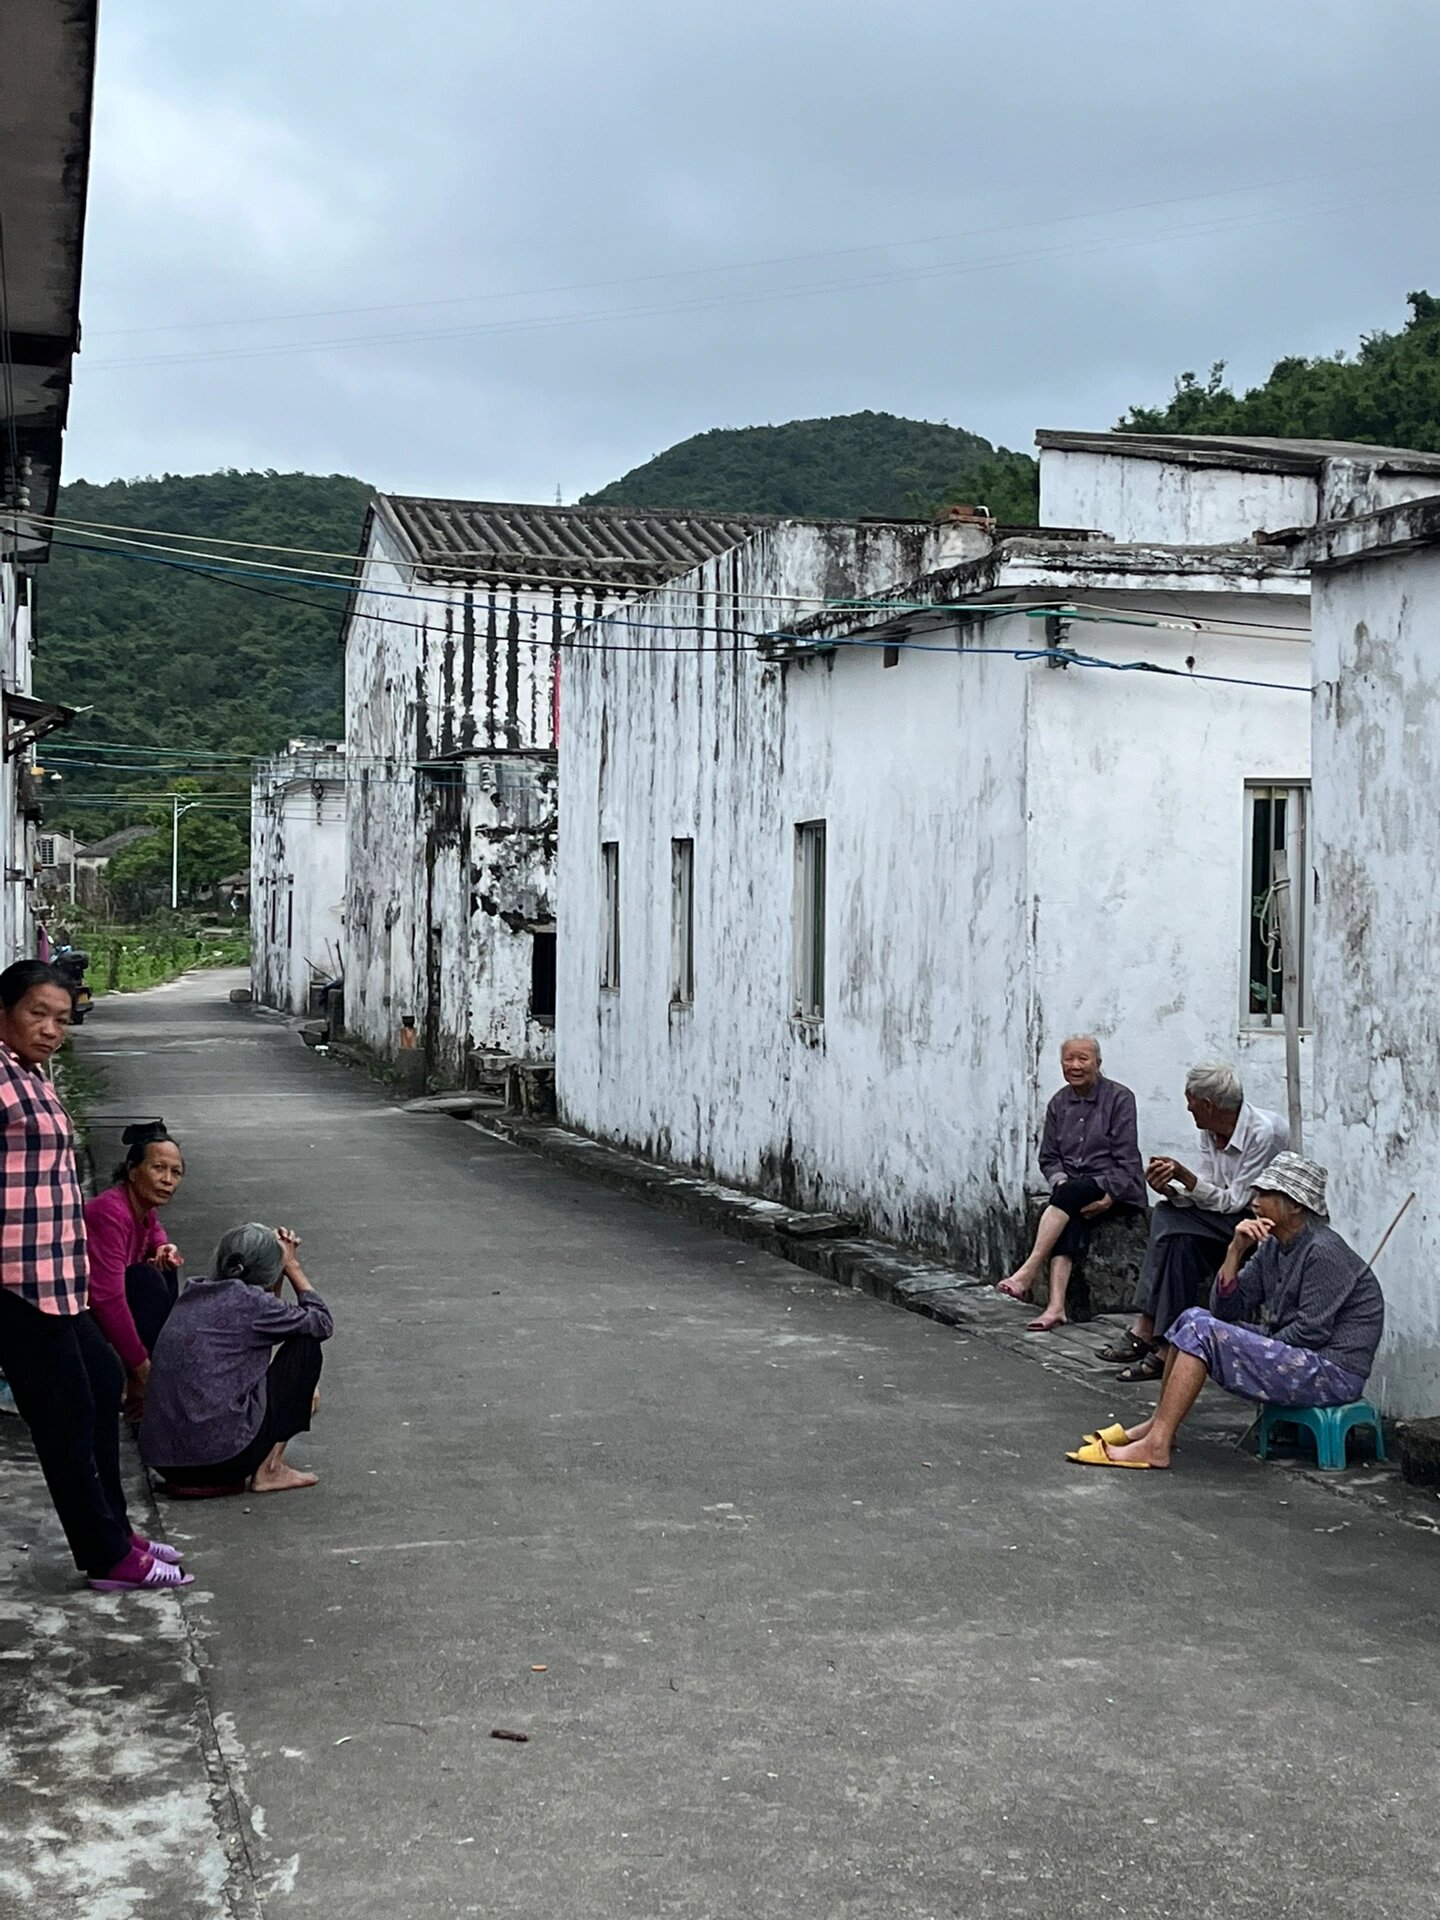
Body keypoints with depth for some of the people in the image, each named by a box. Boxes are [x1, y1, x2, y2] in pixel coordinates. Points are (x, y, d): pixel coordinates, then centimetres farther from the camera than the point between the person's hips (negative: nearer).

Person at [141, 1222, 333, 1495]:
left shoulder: (193, 1296, 14)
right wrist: (292, 1266, 19)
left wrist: (283, 1262, 27)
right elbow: (323, 1323, 9)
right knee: (306, 1345, 9)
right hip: (222, 1455, -7)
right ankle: (269, 1470, 7)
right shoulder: (249, 1300, -7)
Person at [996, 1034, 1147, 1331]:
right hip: (1073, 1189, 4)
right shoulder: (1059, 1103, 11)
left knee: (1070, 1195, -34)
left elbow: (1126, 1158, -9)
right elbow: (1048, 1157, 12)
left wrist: (1108, 1197, -20)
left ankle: (1028, 1272, -38)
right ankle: (1056, 1306, -45)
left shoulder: (1119, 1098, -4)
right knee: (1069, 1220, -30)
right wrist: (1060, 1181, -9)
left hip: (1117, 1190, -4)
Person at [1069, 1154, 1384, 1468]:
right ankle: (1158, 1425, 8)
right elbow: (1227, 1309, 6)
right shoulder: (1272, 1247, 10)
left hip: (1334, 1375, -9)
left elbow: (1310, 1332, -20)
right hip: (1298, 1359, 9)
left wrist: (1254, 1352, -9)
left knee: (1203, 1332, -19)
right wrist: (1236, 1251, -6)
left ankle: (1155, 1446, -20)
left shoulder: (1324, 1252, -17)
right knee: (1194, 1318, 8)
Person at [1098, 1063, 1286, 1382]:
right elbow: (1205, 1195, 3)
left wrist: (1184, 1175, -24)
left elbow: (1233, 1202, -20)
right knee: (1166, 1215, -16)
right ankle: (1147, 1331, -18)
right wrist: (1171, 1190, -17)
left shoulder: (1263, 1133, -21)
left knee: (1181, 1237, -26)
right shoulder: (1210, 1132, 4)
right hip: (1230, 1215, 8)